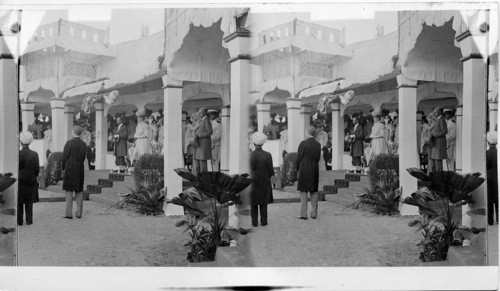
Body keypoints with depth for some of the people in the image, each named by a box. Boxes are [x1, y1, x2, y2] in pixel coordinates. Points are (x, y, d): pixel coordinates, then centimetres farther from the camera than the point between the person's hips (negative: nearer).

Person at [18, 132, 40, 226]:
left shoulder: (18, 154, -12)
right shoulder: (34, 154, -8)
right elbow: (37, 169, -4)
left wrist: (17, 177, 10)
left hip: (19, 180, -1)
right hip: (31, 181, 1)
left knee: (19, 202, 9)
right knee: (29, 202, 11)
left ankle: (19, 221, 10)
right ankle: (29, 220, 10)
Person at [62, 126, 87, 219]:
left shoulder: (69, 143, -9)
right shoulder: (83, 144, 3)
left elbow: (64, 156, -5)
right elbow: (84, 157, 5)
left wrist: (64, 167, 8)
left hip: (70, 169, -4)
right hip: (80, 169, 4)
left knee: (69, 190, 0)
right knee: (79, 191, 10)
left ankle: (69, 213, -3)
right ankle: (79, 212, 11)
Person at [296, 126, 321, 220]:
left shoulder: (303, 143, -10)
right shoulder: (318, 144, 4)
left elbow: (299, 157, -6)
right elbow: (318, 158, 8)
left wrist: (297, 169, 5)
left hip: (304, 169, -4)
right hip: (315, 170, 4)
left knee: (303, 192, -1)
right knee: (314, 192, 10)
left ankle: (303, 214, -2)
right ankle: (314, 213, 12)